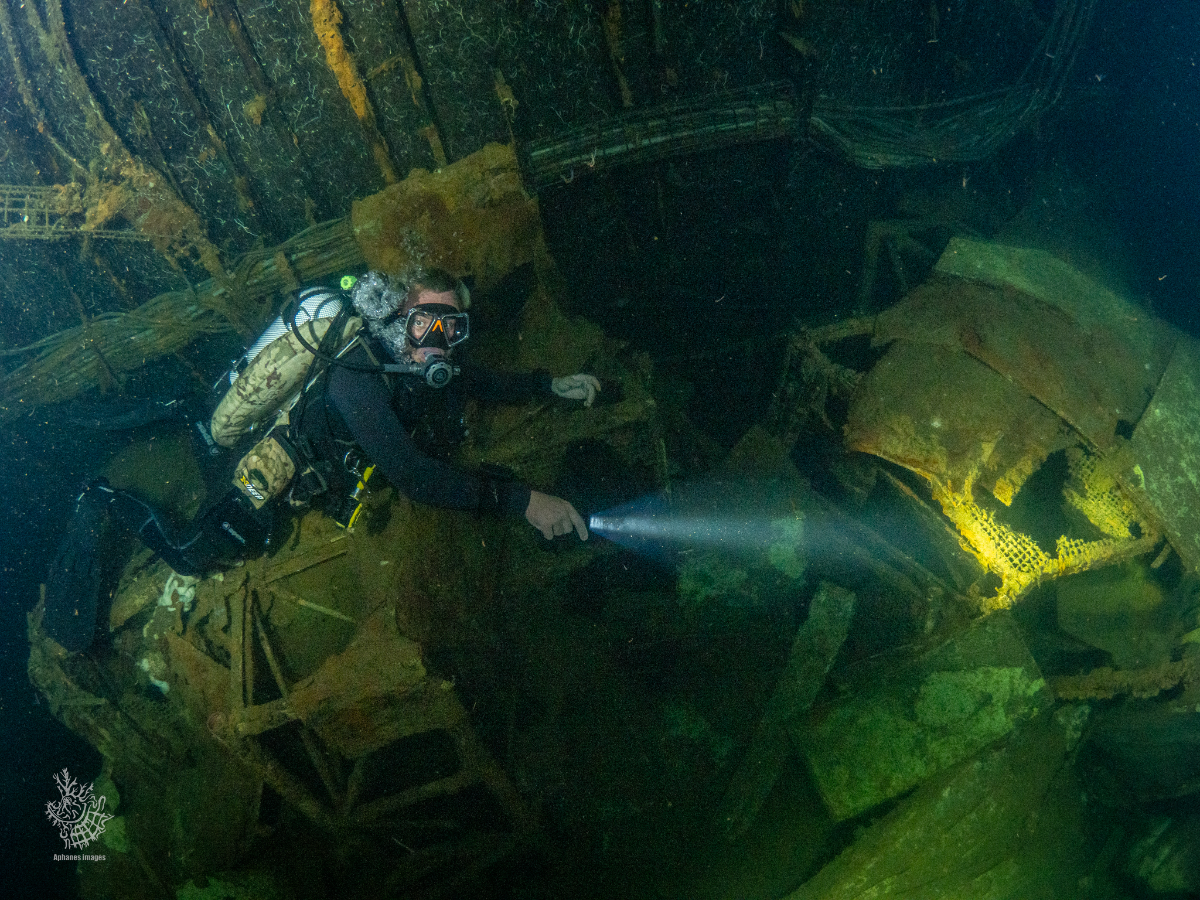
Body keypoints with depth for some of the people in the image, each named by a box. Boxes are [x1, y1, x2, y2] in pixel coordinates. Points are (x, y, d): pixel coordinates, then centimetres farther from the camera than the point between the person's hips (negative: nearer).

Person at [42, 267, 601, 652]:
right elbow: (414, 477, -44)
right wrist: (518, 500, -47)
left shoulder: (427, 369, -12)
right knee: (193, 554, -13)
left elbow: (488, 385, 10)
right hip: (277, 477, -7)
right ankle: (103, 509, 12)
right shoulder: (357, 378, -37)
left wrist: (552, 385, -5)